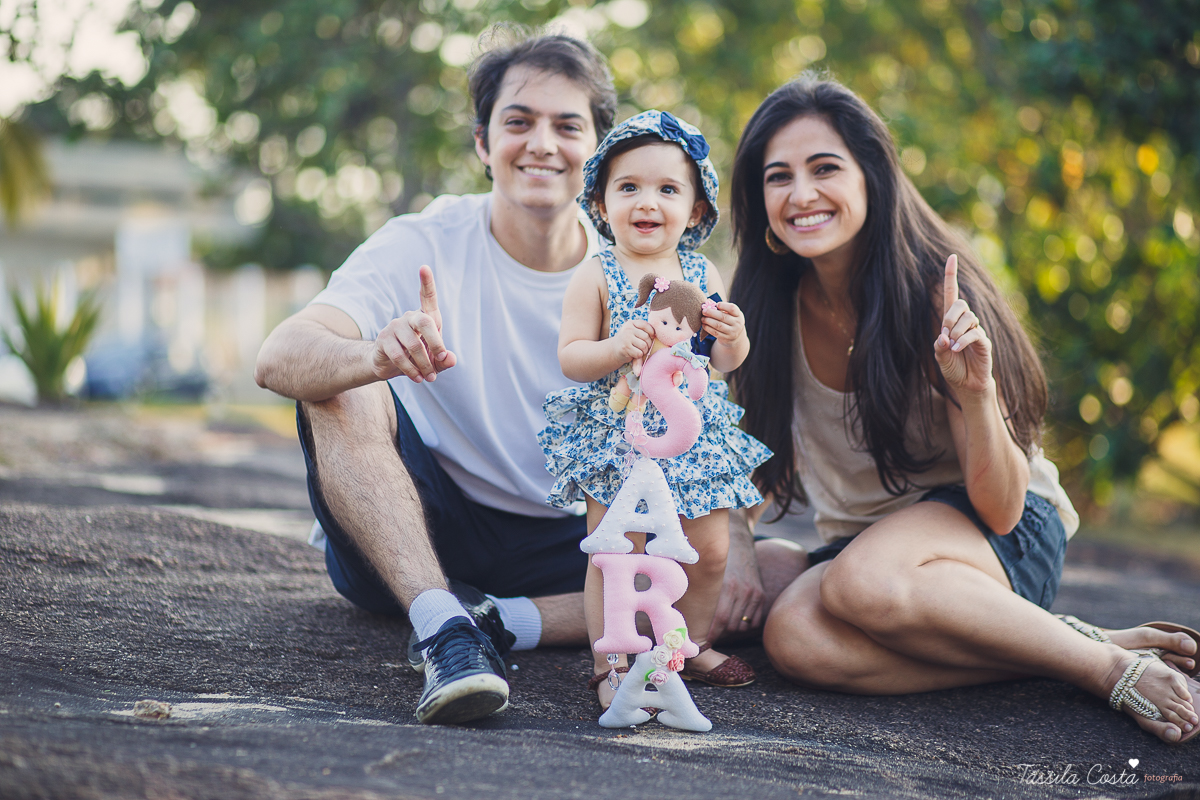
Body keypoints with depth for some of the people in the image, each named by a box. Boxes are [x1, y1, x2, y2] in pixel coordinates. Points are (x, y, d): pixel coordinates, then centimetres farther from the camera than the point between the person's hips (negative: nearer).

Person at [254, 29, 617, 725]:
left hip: (564, 547, 2)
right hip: (407, 543, -1)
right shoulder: (425, 245, -12)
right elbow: (279, 360, -28)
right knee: (339, 389, -28)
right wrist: (377, 357, -50)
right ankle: (440, 623, -38)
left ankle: (493, 621, -21)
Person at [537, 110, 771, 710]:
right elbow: (570, 357, -8)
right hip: (616, 436, -4)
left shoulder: (702, 275, 6)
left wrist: (733, 338, -11)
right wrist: (617, 349, -26)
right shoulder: (595, 277, -5)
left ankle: (691, 645, 30)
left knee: (709, 548, 9)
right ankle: (611, 665, 7)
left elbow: (723, 363, 11)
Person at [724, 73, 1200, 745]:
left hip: (1009, 536, -4)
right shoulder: (775, 309, -7)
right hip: (862, 540, 4)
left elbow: (1000, 508, -20)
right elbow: (762, 464, 9)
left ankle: (1108, 663, -19)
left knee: (863, 583, -38)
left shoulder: (935, 296, -19)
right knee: (795, 638, -31)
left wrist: (976, 392, -35)